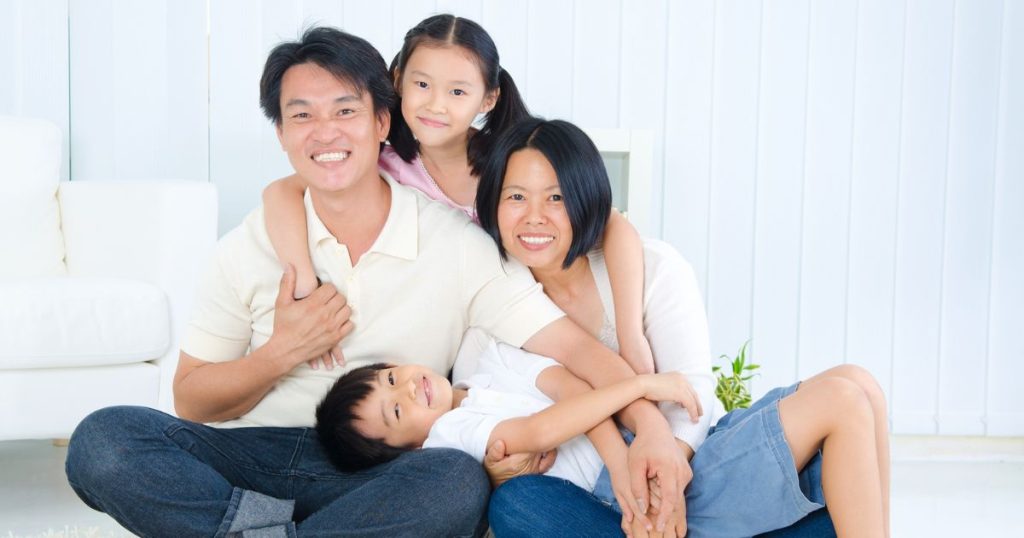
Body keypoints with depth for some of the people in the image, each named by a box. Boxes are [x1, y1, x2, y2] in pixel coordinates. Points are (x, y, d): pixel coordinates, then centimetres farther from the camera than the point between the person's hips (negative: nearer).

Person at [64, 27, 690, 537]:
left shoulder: (458, 244, -2)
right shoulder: (252, 246, 2)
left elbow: (571, 342, -9)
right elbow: (192, 402, 6)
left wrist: (650, 424, -27)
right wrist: (281, 354, -12)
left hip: (374, 476, -1)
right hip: (252, 455, 1)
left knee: (462, 484, -35)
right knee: (101, 441, -24)